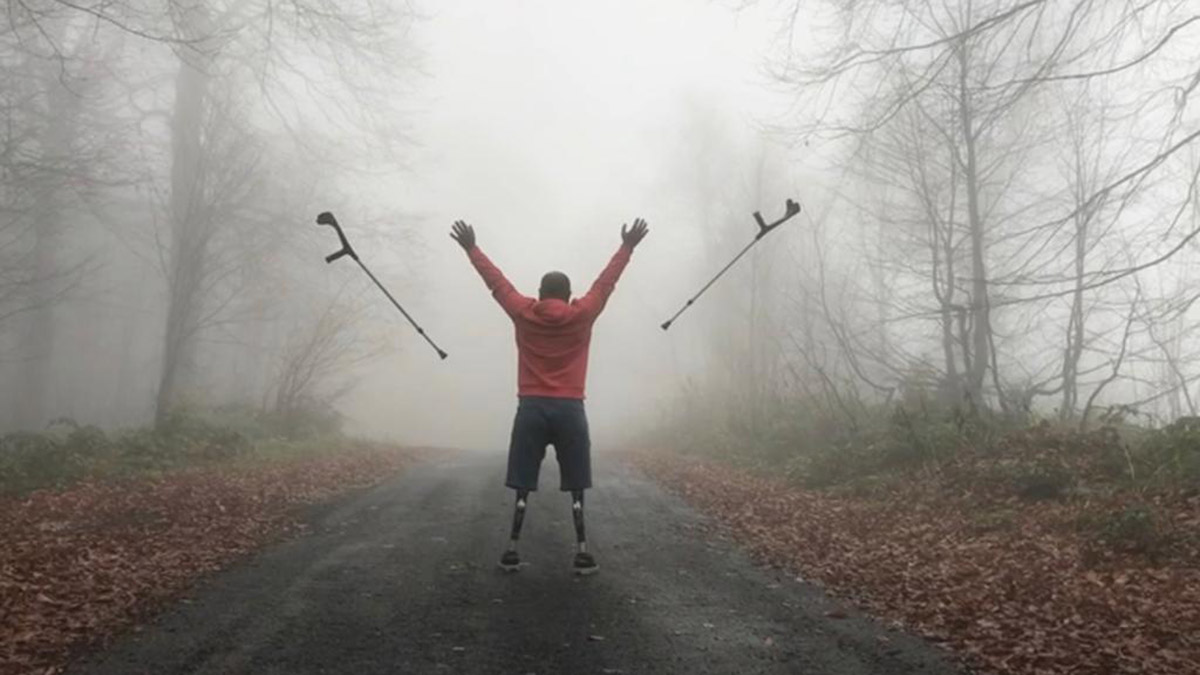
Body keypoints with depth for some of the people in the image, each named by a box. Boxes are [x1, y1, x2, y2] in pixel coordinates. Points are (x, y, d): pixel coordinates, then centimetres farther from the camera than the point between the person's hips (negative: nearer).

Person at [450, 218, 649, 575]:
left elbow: (495, 281, 12)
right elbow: (606, 282, 9)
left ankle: (512, 550, 8)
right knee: (576, 487, 6)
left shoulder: (523, 314, 3)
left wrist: (471, 247, 23)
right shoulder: (582, 315, 1)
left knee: (522, 486, 6)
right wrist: (628, 247, 19)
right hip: (570, 409, -1)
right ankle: (582, 552, 5)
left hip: (531, 408, 1)